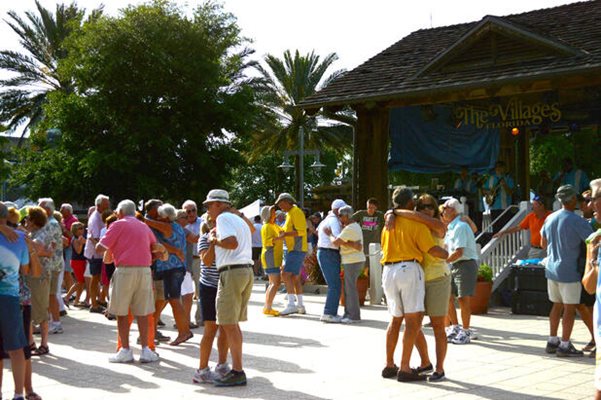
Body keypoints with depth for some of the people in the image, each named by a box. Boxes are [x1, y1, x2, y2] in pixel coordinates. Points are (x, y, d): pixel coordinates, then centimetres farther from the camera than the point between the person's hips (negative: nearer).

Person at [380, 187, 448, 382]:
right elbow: (432, 249, -11)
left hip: (389, 271, 7)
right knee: (413, 320, -4)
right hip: (409, 269, -7)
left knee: (396, 319, 18)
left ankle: (389, 366, 21)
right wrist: (448, 255, 7)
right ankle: (404, 369, -8)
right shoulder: (415, 223, -4)